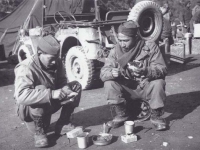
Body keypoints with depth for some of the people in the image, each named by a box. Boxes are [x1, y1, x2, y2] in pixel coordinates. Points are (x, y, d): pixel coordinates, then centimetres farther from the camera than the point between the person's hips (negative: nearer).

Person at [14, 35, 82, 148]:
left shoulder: (56, 63, -9)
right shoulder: (26, 68, -29)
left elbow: (62, 81, 2)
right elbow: (21, 96, -42)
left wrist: (65, 90, -23)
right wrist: (51, 94, -48)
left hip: (50, 104, 6)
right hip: (28, 108, -6)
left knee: (76, 86, -6)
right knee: (40, 90, -38)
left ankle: (63, 124, 4)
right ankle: (39, 131, -13)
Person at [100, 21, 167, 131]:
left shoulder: (150, 47, -13)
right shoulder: (116, 51, -7)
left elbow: (162, 69, -21)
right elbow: (103, 72, -12)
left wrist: (146, 72, -43)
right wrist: (112, 72, -38)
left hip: (146, 87, -2)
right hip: (127, 89, 2)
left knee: (158, 83, -31)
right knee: (109, 84, -21)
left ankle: (156, 116, -7)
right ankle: (121, 114, 0)